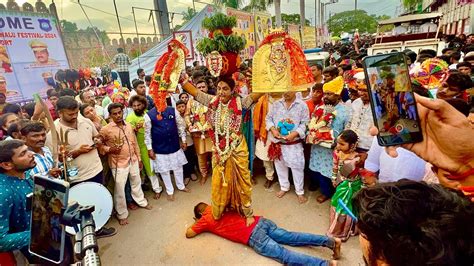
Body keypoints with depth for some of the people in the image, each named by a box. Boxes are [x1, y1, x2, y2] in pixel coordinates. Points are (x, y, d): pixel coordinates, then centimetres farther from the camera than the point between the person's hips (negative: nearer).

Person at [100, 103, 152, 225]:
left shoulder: (129, 126, 2)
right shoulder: (105, 129, -14)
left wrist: (139, 158, 13)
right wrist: (109, 149, -22)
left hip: (133, 160, 5)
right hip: (118, 164, -5)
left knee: (136, 183, 23)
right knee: (119, 189, 5)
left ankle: (141, 201, 47)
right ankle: (122, 214, 24)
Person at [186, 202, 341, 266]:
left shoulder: (206, 220, 8)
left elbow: (189, 233, 14)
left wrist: (197, 223, 34)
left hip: (253, 237, -7)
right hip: (260, 221, 7)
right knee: (290, 237, 6)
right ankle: (330, 241, -3)